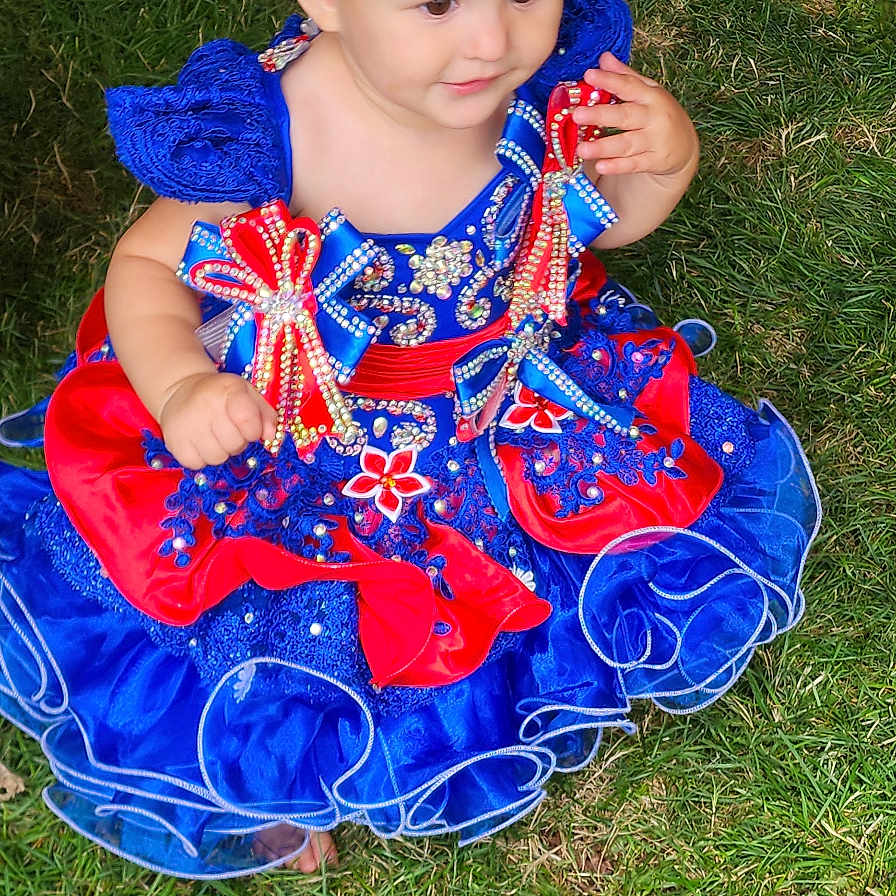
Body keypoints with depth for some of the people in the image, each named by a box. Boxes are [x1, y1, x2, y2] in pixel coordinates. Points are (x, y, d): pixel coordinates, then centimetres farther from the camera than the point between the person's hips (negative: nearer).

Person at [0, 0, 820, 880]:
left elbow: (604, 218, 1)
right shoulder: (261, 137, -32)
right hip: (295, 434, -3)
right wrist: (181, 388, -35)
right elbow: (145, 264, -15)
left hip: (512, 404, 4)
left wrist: (667, 158, -22)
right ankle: (261, 783, 33)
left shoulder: (550, 86, -20)